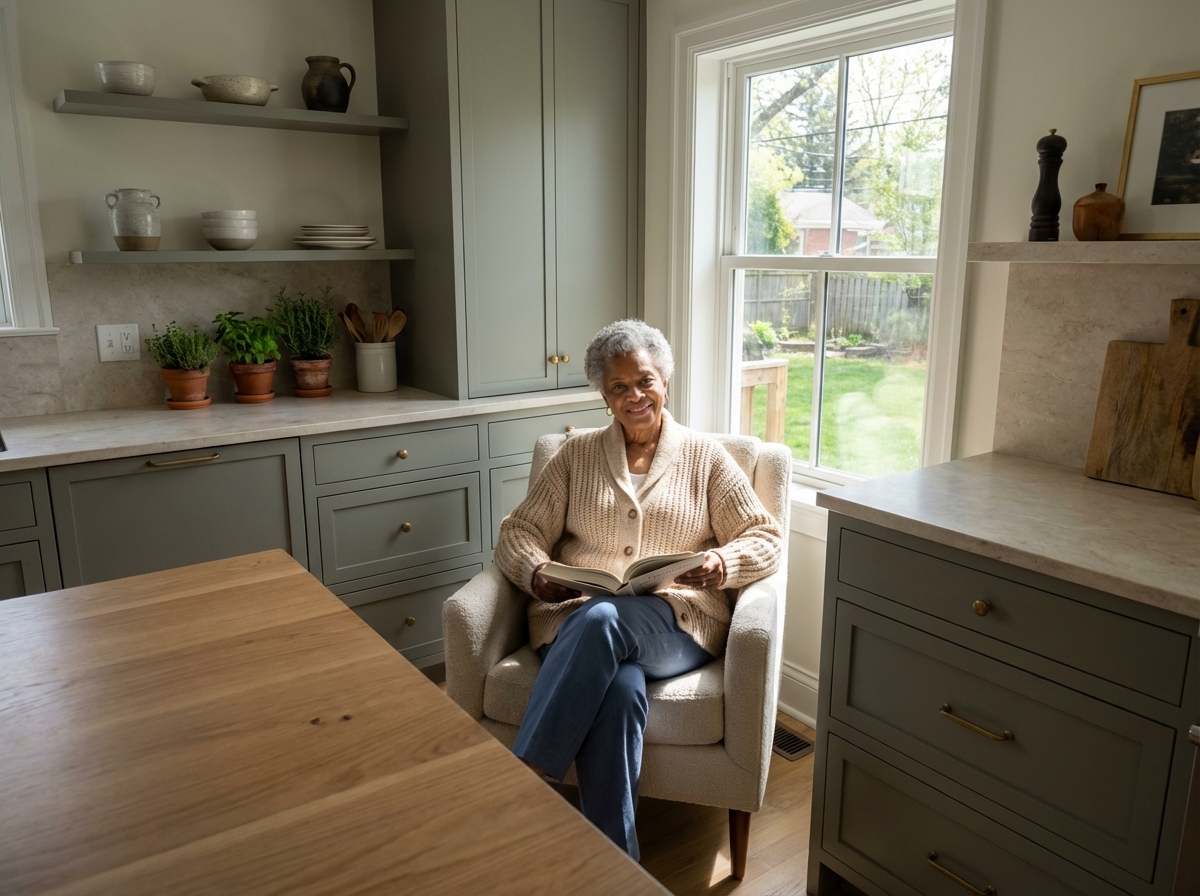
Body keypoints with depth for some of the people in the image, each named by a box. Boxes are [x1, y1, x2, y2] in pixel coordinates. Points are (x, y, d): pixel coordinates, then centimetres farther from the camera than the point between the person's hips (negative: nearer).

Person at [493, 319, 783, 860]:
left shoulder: (706, 456, 13)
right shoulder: (576, 455, 16)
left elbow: (766, 537, 9)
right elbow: (519, 531, 12)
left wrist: (722, 564, -14)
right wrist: (538, 576, -11)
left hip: (676, 623, -1)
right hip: (576, 618, 1)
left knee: (603, 619, -37)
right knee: (622, 689, -35)